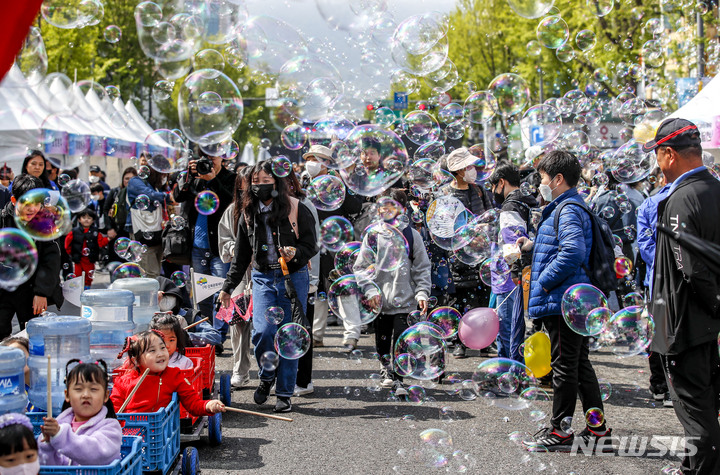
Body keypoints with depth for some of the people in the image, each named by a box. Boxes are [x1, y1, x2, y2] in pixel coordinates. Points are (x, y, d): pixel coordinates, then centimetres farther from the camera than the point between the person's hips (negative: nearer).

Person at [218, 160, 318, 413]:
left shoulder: (297, 209, -3)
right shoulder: (249, 213, 9)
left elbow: (311, 245, -1)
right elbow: (241, 255, 17)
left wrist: (295, 254, -23)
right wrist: (228, 287, 17)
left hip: (293, 277, -2)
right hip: (263, 278, 2)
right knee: (262, 331, -14)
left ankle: (284, 393, 11)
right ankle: (267, 376, 15)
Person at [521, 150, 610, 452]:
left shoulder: (568, 211, -15)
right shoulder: (570, 207, 19)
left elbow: (573, 252, -29)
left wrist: (545, 281, -20)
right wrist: (534, 246, 19)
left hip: (562, 301, -11)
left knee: (564, 366, -2)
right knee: (580, 365, 14)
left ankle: (559, 432, 7)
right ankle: (598, 431, 21)